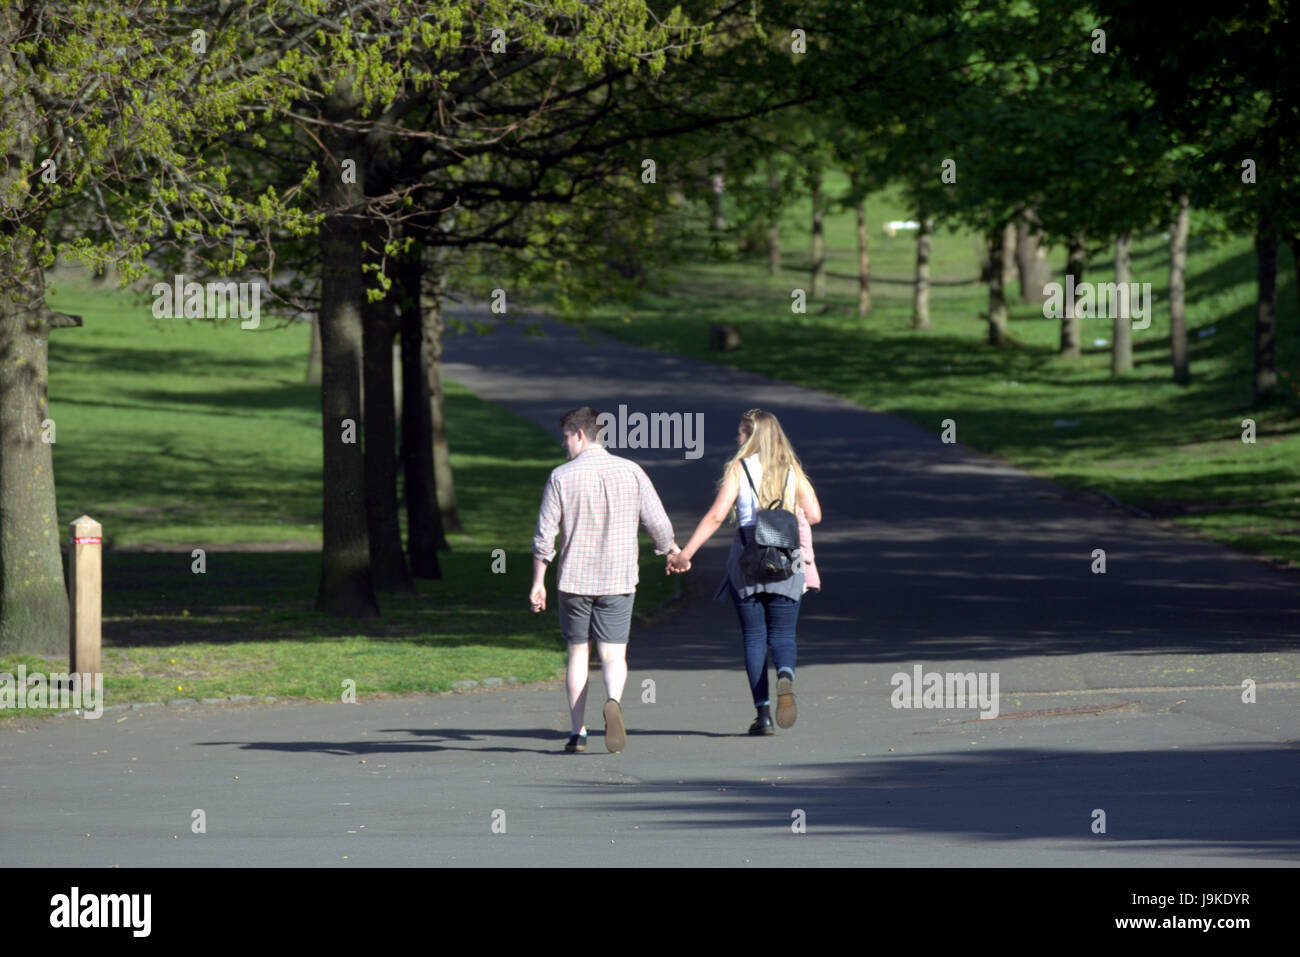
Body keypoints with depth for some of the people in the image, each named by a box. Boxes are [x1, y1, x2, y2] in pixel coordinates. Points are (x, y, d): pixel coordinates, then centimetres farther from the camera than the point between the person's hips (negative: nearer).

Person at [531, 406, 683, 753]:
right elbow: (658, 523, -1)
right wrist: (672, 551, 20)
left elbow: (544, 535, -5)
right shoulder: (631, 472, -3)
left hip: (574, 580, 0)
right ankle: (613, 701, -29)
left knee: (577, 653, 11)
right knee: (613, 654, 2)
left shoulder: (562, 477, -6)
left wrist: (538, 582, 4)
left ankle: (577, 732, 11)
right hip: (618, 581, 0)